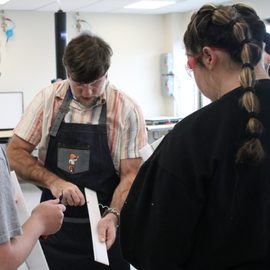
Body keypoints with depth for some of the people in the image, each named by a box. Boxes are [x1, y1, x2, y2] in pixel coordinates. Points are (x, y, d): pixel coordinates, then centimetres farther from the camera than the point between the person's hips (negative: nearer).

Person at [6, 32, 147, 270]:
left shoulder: (127, 109, -9)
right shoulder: (48, 99, -3)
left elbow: (131, 174, -9)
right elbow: (14, 153, -2)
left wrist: (113, 215, -25)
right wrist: (53, 181, -17)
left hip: (104, 227, -1)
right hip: (55, 226, 2)